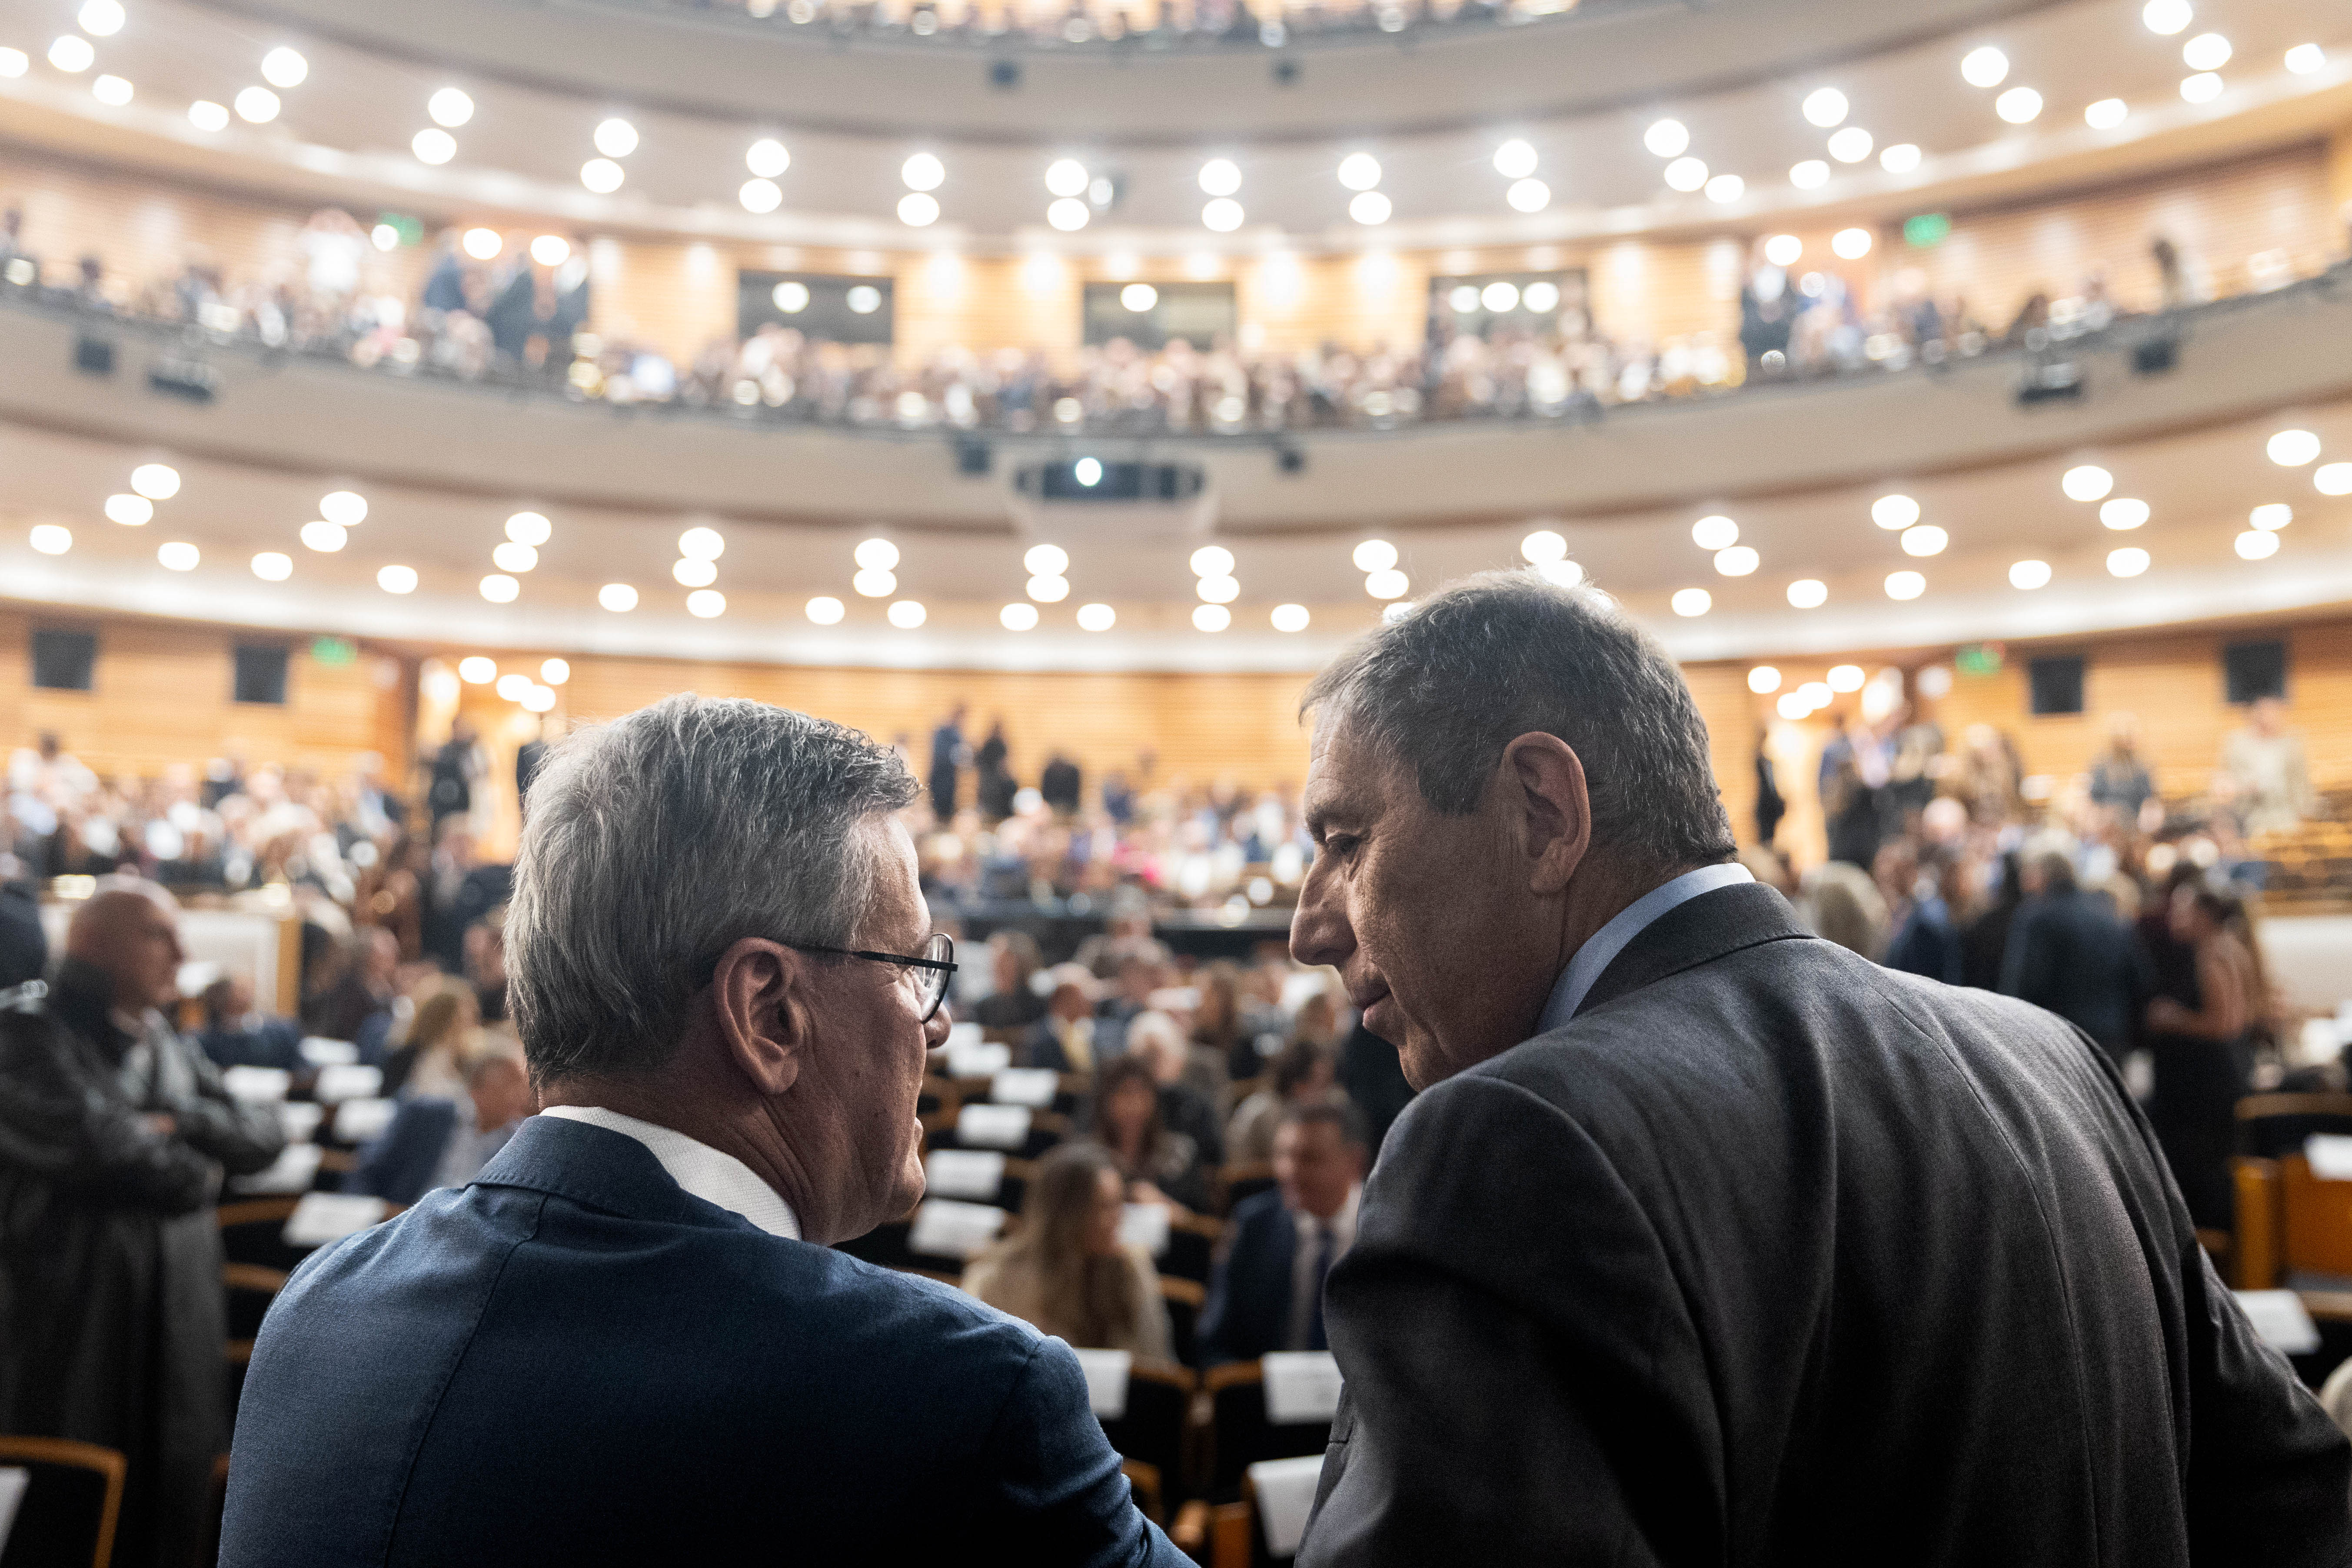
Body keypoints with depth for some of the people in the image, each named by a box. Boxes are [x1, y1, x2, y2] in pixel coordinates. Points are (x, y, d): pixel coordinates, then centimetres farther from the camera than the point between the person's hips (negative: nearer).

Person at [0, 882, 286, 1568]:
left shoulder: (168, 1046, 15)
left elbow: (265, 1135, 10)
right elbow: (88, 1145, -19)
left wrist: (181, 1121, -8)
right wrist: (195, 1169, -3)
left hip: (177, 1305, 6)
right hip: (70, 1314, -6)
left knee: (169, 1511, 7)